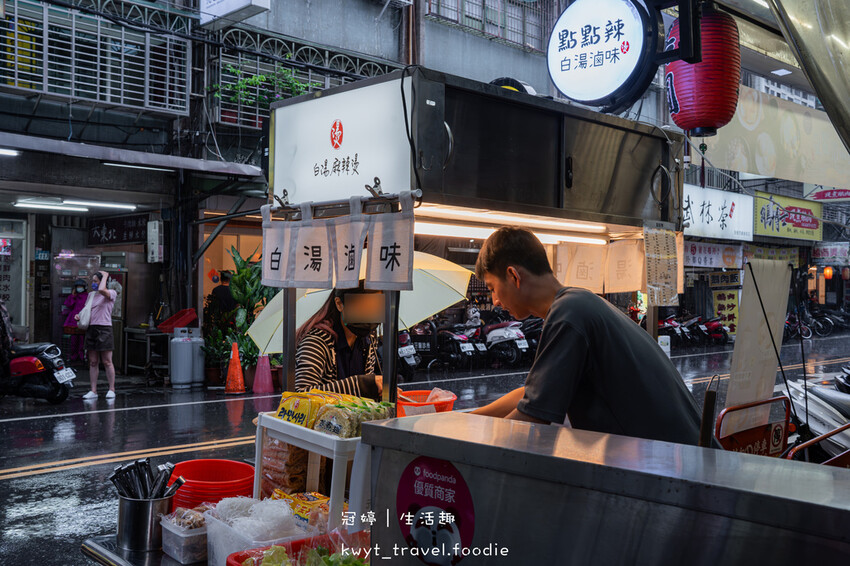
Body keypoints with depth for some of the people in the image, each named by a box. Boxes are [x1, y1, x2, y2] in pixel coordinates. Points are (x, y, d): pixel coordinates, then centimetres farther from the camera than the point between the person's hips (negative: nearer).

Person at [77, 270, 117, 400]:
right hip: (91, 328, 7)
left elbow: (102, 290, -26)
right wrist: (80, 316, 6)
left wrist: (105, 276, -11)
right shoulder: (92, 295, 18)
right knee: (93, 362, 6)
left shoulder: (111, 293, -4)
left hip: (104, 328, -7)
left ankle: (111, 389, 5)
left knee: (107, 362, -3)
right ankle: (93, 391, 9)